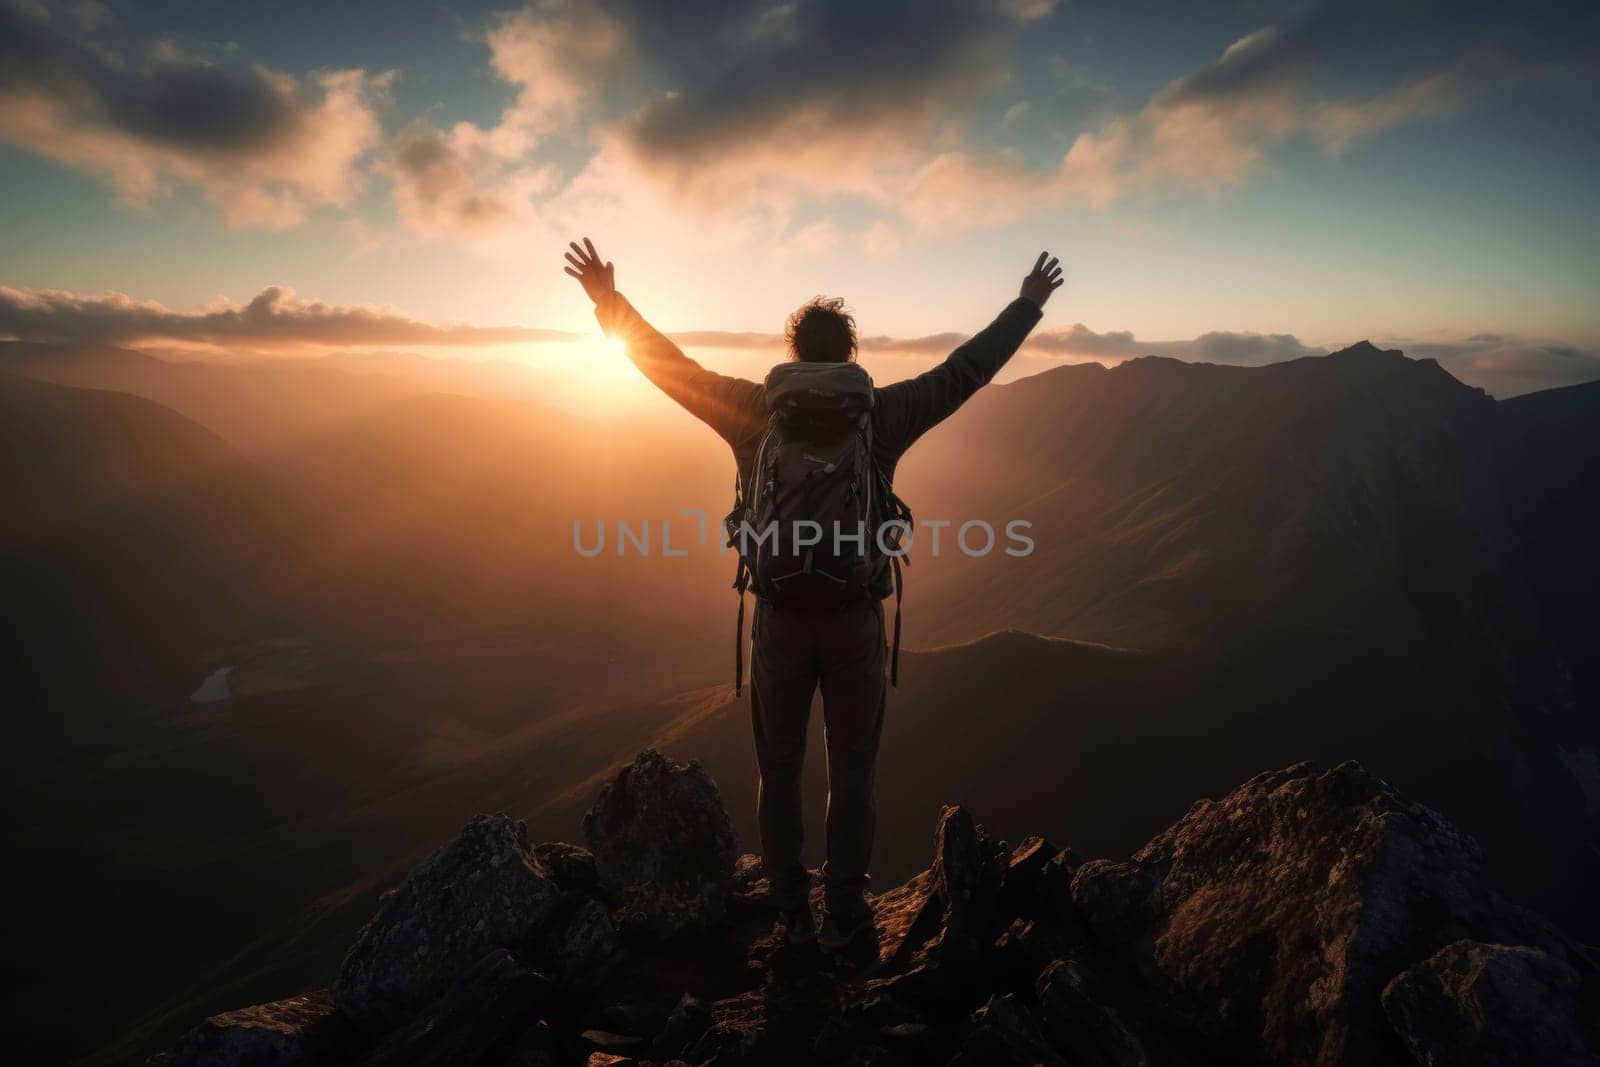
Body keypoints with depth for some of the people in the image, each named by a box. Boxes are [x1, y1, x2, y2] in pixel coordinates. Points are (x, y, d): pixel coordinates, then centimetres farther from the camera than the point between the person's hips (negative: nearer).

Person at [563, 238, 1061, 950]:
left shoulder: (754, 411, -4)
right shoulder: (881, 415, -3)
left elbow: (670, 367, 3)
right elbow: (967, 369, 4)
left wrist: (610, 303, 14)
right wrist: (1028, 304, 17)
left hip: (780, 618, 0)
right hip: (856, 620, 0)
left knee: (779, 770, 17)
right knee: (853, 771, 15)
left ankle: (792, 912, 28)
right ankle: (843, 914, 25)